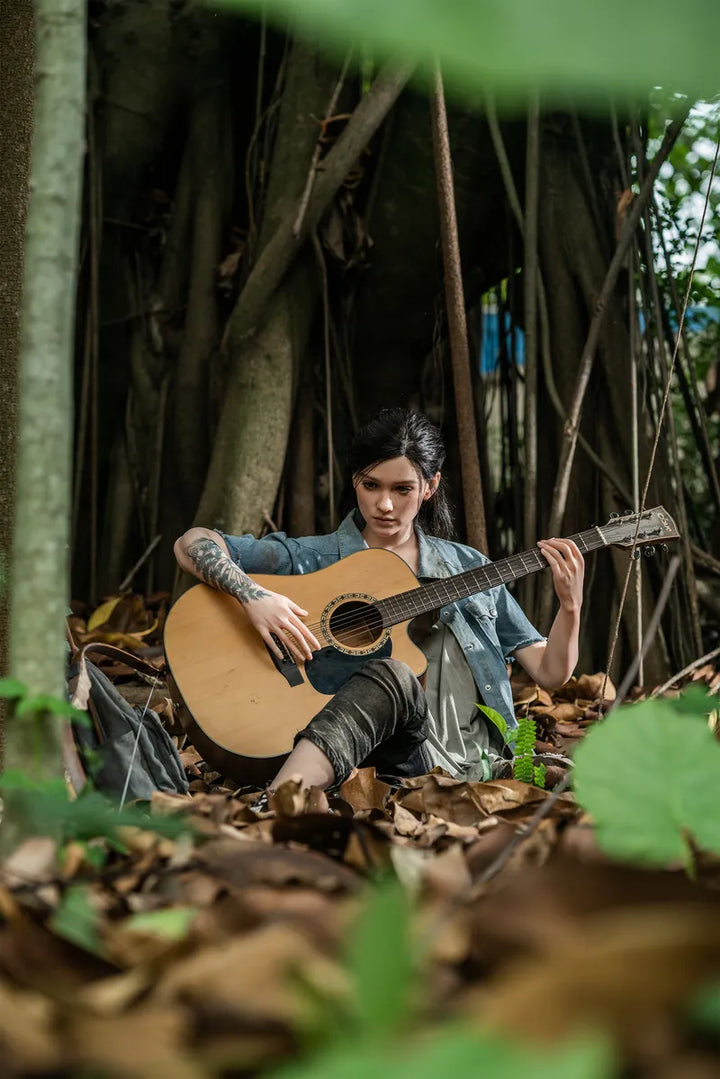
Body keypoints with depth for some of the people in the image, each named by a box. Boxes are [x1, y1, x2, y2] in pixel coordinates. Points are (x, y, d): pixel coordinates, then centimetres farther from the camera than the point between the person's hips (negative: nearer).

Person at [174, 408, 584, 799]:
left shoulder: (469, 568, 21)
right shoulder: (313, 558, 13)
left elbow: (550, 673, 21)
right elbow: (191, 543, 5)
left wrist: (571, 605, 2)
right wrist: (254, 595, -12)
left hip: (466, 763, 2)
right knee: (393, 673, -37)